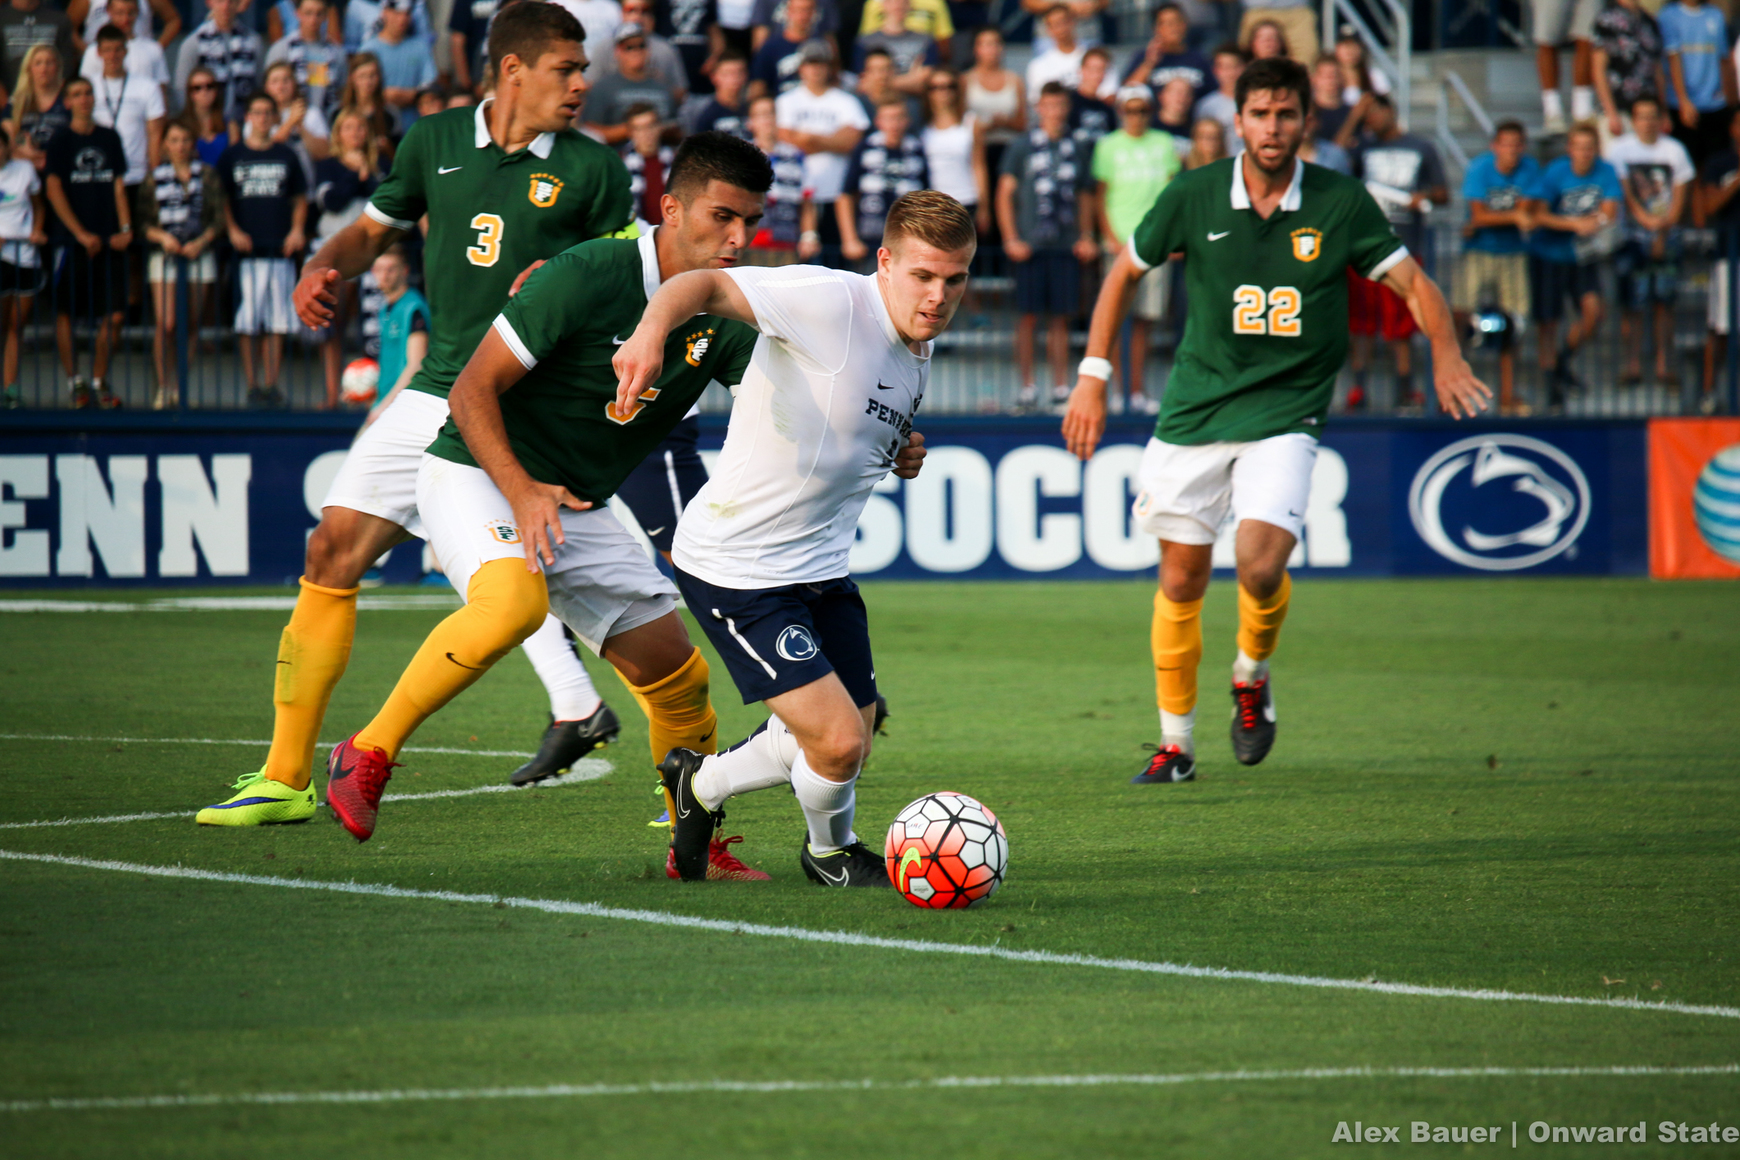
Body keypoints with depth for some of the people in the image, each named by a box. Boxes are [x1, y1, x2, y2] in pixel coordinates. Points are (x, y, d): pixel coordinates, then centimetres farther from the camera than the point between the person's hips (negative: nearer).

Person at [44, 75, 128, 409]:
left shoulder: (109, 139, 12)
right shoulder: (60, 141, 1)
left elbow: (118, 187, 12)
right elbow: (54, 191, -5)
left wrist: (125, 229, -1)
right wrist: (81, 234, -12)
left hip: (110, 242, 3)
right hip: (73, 240, -3)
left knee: (113, 315, -1)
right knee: (65, 312, -1)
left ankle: (99, 382, 11)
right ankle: (74, 381, 8)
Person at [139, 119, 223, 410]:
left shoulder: (207, 175, 7)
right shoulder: (155, 177, 5)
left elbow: (219, 217, 4)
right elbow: (143, 220, 3)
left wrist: (202, 241, -10)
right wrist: (161, 236, -14)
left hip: (199, 253, 1)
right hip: (164, 254, -1)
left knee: (192, 323, 2)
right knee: (165, 323, -12)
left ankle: (182, 385, 12)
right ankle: (163, 385, -3)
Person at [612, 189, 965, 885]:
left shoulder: (919, 347, 6)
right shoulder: (830, 301, -22)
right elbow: (706, 286, -32)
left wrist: (900, 456, 3)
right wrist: (652, 330, -53)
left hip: (822, 567, 9)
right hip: (735, 566, -9)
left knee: (850, 740, 14)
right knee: (839, 741, -15)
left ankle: (701, 783, 41)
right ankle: (831, 852, 20)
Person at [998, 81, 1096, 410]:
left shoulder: (1076, 150, 11)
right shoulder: (1023, 147, 3)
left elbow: (1085, 198, 18)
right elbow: (1005, 193, 2)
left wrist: (1086, 236, 6)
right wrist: (1011, 239, -7)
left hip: (1067, 247, 2)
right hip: (1031, 246, -2)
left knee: (1061, 318, 3)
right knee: (1029, 315, -1)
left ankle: (1060, 384, 7)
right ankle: (1027, 384, 5)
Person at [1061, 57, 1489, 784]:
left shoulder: (1341, 204, -6)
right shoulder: (1194, 197, -4)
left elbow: (1412, 283, 1)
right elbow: (1124, 273, 10)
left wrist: (1446, 356, -16)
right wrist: (1093, 377, 6)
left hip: (1284, 415, -2)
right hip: (1194, 412, 2)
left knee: (1260, 565, -21)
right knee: (1181, 580, 5)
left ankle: (1252, 676, 12)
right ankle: (1175, 743, 22)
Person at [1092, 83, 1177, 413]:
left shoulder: (1164, 144, 11)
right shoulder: (1109, 146, 4)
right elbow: (1099, 197, 3)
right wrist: (1112, 237, -7)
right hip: (1121, 242, -2)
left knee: (1143, 320, 4)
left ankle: (1138, 392, 8)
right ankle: (1118, 390, -5)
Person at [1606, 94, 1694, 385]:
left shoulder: (1674, 150, 6)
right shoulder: (1617, 149, 0)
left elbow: (1679, 196, 4)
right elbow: (1624, 192, -3)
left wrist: (1663, 232, -5)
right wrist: (1646, 220, -13)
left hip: (1667, 233, 2)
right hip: (1632, 232, -2)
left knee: (1665, 302, 1)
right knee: (1632, 303, -5)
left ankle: (1664, 366, 5)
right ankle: (1633, 364, 0)